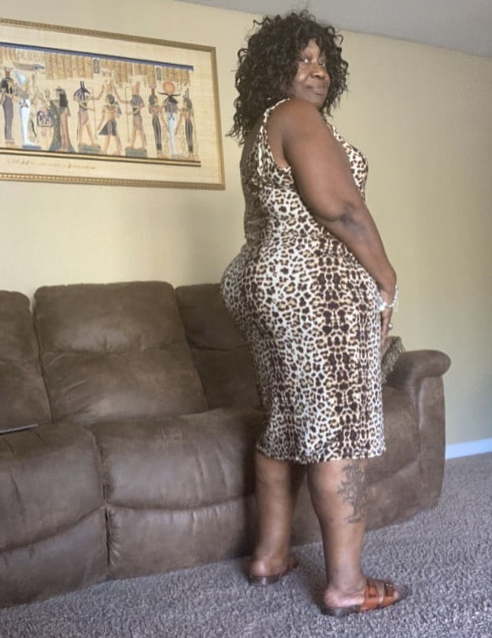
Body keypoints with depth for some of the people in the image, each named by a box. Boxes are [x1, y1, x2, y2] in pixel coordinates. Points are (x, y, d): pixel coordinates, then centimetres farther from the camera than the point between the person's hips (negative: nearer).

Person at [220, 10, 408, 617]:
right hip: (319, 287, -10)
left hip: (268, 281, 10)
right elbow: (335, 203, -17)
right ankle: (346, 584, 0)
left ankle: (269, 554, 21)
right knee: (341, 427, -7)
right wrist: (386, 278, -8)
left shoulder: (259, 131, 24)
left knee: (288, 422, 13)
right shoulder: (298, 116, -7)